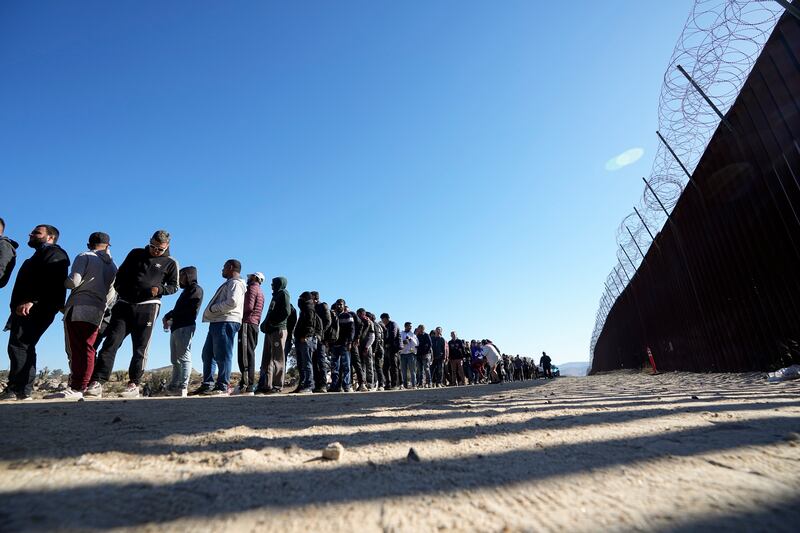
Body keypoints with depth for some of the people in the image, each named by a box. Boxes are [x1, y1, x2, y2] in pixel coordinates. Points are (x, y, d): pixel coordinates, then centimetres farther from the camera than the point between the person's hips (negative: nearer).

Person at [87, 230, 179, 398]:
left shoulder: (170, 263, 7)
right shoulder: (135, 254, 14)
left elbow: (174, 286, 7)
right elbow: (120, 274, 22)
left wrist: (160, 289, -12)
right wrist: (119, 290, 8)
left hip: (147, 308, -3)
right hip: (124, 305, 3)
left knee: (140, 349, 0)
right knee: (110, 343, -6)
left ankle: (133, 385, 6)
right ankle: (97, 383, -5)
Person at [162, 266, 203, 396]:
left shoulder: (196, 289, 0)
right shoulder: (186, 291, 27)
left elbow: (185, 308, -11)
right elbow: (179, 310, 19)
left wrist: (168, 316, -3)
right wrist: (169, 318, 1)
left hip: (185, 327, -9)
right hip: (176, 327, 9)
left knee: (184, 358, -11)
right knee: (175, 360, 9)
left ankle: (183, 387, -12)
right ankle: (173, 387, 12)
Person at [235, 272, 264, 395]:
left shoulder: (252, 288, -1)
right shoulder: (260, 292, 26)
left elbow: (249, 306, -15)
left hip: (247, 323, -9)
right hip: (254, 324, 9)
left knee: (245, 354, -13)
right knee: (249, 354, 7)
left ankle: (247, 386, -18)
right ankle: (249, 385, 7)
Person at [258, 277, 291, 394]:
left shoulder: (283, 293, 0)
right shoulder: (276, 295, 25)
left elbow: (287, 311, -14)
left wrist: (272, 323, -13)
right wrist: (266, 324, 7)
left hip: (278, 330, -9)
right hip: (270, 331, 9)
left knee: (278, 359, -7)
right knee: (267, 358, 7)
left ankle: (277, 386, -6)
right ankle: (265, 385, 10)